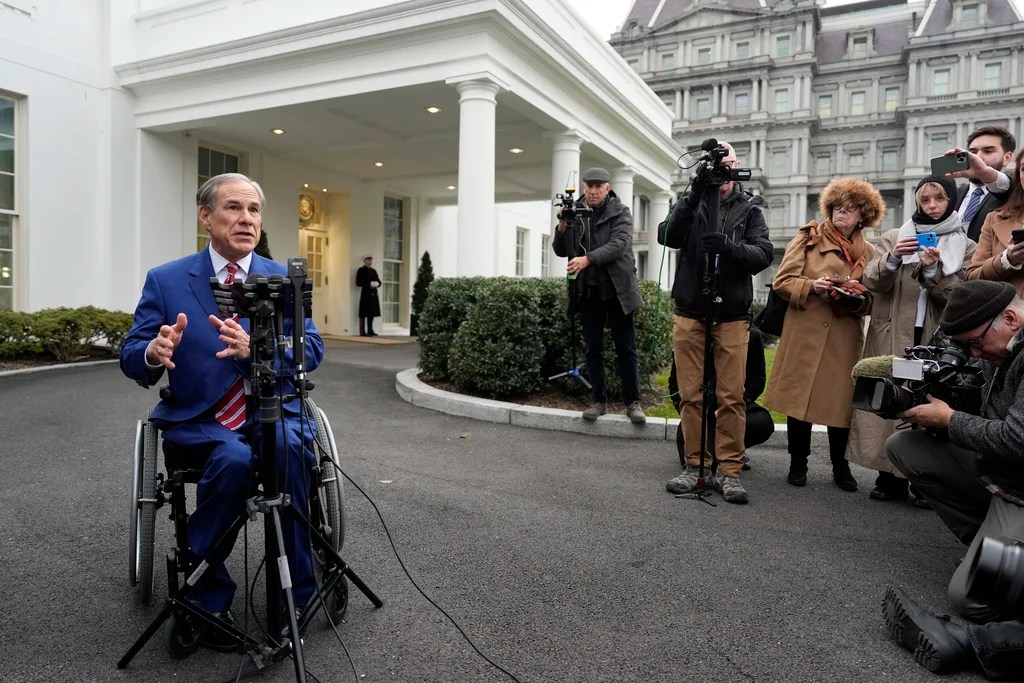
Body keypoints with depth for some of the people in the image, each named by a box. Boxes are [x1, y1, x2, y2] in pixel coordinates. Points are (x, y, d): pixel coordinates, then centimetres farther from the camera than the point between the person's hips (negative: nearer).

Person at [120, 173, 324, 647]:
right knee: (234, 457, -32)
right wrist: (154, 353, -25)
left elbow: (311, 350, -4)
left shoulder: (286, 279, 6)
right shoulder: (165, 280, 3)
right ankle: (206, 597, -9)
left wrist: (256, 349, -25)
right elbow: (130, 358, 1)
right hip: (199, 418, -1)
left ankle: (296, 592, -14)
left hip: (273, 411, 1)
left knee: (290, 446, -32)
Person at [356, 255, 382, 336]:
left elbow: (379, 281, 18)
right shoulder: (361, 270, -2)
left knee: (372, 313, 9)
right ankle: (362, 332, -6)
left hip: (373, 294, 7)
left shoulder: (373, 271, 19)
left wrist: (377, 284, -6)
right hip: (365, 293, -7)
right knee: (363, 313, -6)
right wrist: (370, 284, -17)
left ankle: (370, 331, 14)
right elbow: (358, 283, -11)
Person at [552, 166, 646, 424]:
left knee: (626, 349, 1)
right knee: (593, 349, 8)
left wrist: (588, 259, -29)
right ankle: (598, 400, 17)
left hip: (616, 289, -3)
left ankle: (632, 401, 11)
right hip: (587, 291, 3)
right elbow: (560, 250, 7)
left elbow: (619, 245, -17)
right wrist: (562, 226, -11)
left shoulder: (620, 213, -2)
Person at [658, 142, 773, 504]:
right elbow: (667, 236, -9)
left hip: (732, 315, 0)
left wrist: (729, 247, -23)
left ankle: (729, 470, 6)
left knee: (732, 396, -2)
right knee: (691, 394, 3)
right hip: (689, 312, 1)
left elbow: (763, 254, -5)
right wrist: (694, 194, -18)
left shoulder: (749, 208, 7)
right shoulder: (690, 203, 9)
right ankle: (695, 465, 12)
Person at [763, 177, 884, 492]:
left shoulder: (868, 253, 12)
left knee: (841, 399, 5)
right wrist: (811, 287, -19)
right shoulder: (808, 238, 5)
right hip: (804, 333, -2)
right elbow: (782, 281, -1)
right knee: (799, 396, 1)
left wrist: (858, 298, -9)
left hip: (845, 339, 2)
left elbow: (873, 300, 13)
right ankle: (798, 464, 16)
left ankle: (840, 466, 22)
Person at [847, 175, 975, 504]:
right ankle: (891, 478, 5)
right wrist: (892, 259, -18)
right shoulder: (893, 238, 11)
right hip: (892, 338, 0)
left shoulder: (965, 247, 9)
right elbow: (870, 282, -1)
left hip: (937, 342, 0)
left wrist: (933, 270, -16)